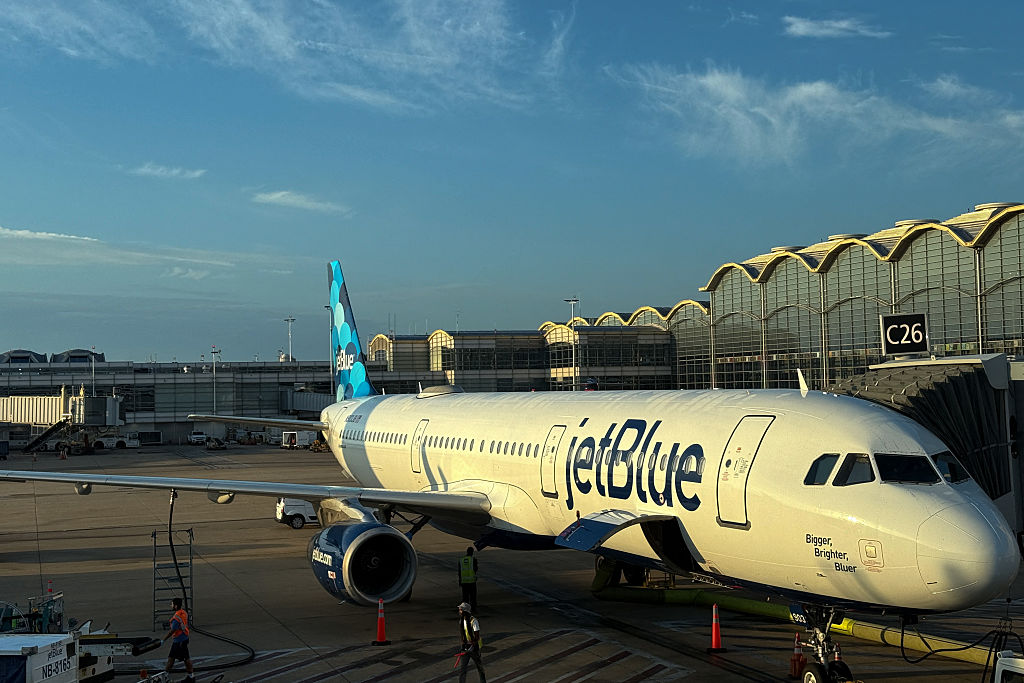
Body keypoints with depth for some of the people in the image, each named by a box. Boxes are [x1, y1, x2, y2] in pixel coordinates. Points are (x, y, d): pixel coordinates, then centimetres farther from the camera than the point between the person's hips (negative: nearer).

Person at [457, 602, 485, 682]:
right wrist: (463, 644, 16)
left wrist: (472, 648, -24)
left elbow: (477, 636, -20)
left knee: (479, 665, 11)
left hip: (474, 645, -6)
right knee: (463, 666, -2)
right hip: (465, 646, 6)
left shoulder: (473, 621, -20)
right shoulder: (461, 620, 3)